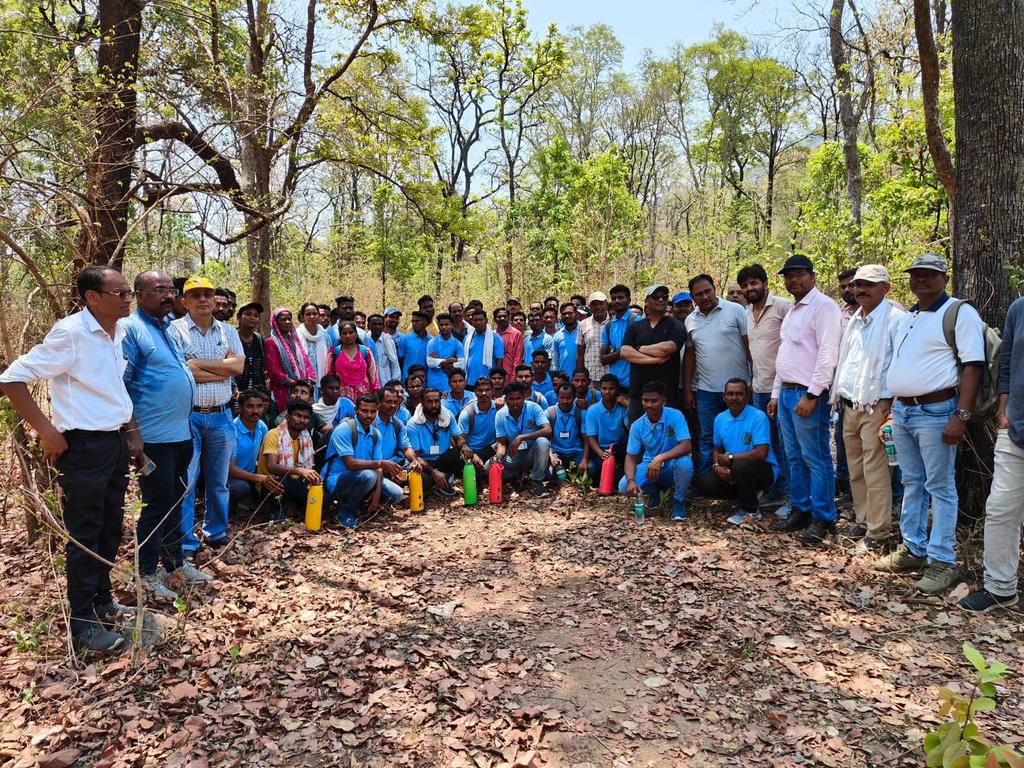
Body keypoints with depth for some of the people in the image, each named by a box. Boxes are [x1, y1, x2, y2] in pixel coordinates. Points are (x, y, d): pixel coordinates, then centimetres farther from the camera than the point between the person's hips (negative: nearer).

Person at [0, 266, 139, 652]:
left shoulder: (119, 332, 6)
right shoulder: (71, 333, -17)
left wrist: (131, 433, 14)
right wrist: (46, 430, -16)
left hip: (115, 443, 8)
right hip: (83, 447, -7)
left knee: (111, 528, 17)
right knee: (84, 535, 2)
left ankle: (102, 600, 33)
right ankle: (83, 622, 14)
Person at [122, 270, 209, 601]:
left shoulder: (167, 328, 14)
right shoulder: (131, 329, -12)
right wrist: (132, 435, -18)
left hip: (180, 434, 8)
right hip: (154, 437, -8)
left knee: (175, 503, 17)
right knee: (157, 506, 1)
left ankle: (175, 562, 30)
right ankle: (147, 574, 16)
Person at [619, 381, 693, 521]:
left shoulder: (675, 416, -19)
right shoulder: (637, 426, -9)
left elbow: (686, 446, -28)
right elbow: (631, 457, -8)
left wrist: (660, 458, -42)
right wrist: (631, 481, -28)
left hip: (672, 465, -3)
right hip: (649, 465, 3)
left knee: (684, 463, -38)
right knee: (624, 487, -23)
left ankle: (678, 502, -8)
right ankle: (653, 492, 13)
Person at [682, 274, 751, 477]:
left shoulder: (735, 310, -2)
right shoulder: (690, 321, 9)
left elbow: (750, 346, -3)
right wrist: (687, 390, 10)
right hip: (706, 390, 3)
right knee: (707, 439, 8)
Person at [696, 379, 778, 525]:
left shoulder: (758, 417, -17)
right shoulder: (720, 419, 3)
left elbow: (761, 453, -24)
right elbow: (717, 449, 13)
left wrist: (730, 457, -17)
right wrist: (716, 466, -10)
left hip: (764, 470, -6)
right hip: (731, 471, 6)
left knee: (741, 465, -37)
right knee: (704, 483, -14)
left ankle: (751, 511, -12)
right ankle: (748, 494, 6)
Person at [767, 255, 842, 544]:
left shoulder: (823, 306, -9)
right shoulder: (792, 311, 19)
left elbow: (828, 354, -17)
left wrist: (812, 395, -20)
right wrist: (776, 394, 19)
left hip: (807, 395, -9)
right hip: (786, 393, 9)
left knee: (816, 459, -2)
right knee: (795, 458, 14)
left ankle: (823, 518, 7)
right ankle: (801, 511, 24)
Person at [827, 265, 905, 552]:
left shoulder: (895, 319, -9)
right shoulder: (855, 320, 16)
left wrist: (894, 405, -16)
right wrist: (838, 396, 16)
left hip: (876, 407, -8)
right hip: (849, 406, 8)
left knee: (875, 472, -5)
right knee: (855, 472, 14)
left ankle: (877, 533, 4)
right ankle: (862, 522, 26)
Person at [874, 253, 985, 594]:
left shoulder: (959, 313, -8)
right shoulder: (908, 317, 17)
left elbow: (973, 366, -15)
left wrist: (961, 416, -21)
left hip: (935, 412, -8)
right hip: (902, 411, 8)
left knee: (940, 488, -2)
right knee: (912, 483, 15)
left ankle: (943, 562, 5)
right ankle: (913, 549, 25)